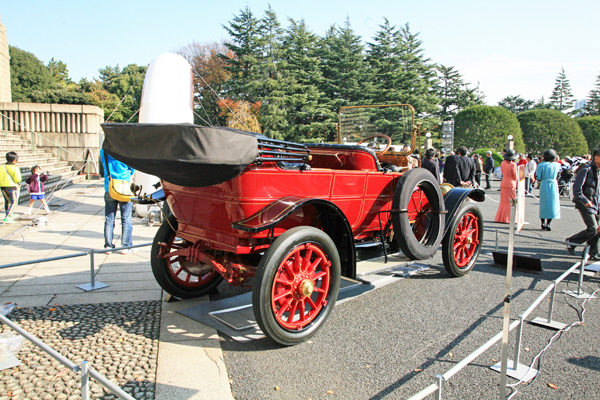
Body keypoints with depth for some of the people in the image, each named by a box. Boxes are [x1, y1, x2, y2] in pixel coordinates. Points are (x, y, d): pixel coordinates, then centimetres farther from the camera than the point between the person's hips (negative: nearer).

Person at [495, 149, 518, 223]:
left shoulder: (502, 163, 3)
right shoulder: (513, 165, -15)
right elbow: (515, 177, -6)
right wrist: (515, 183, 10)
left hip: (503, 183, 6)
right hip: (511, 184, -6)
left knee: (503, 201, 14)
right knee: (510, 202, 2)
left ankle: (500, 218, 17)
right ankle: (507, 219, 4)